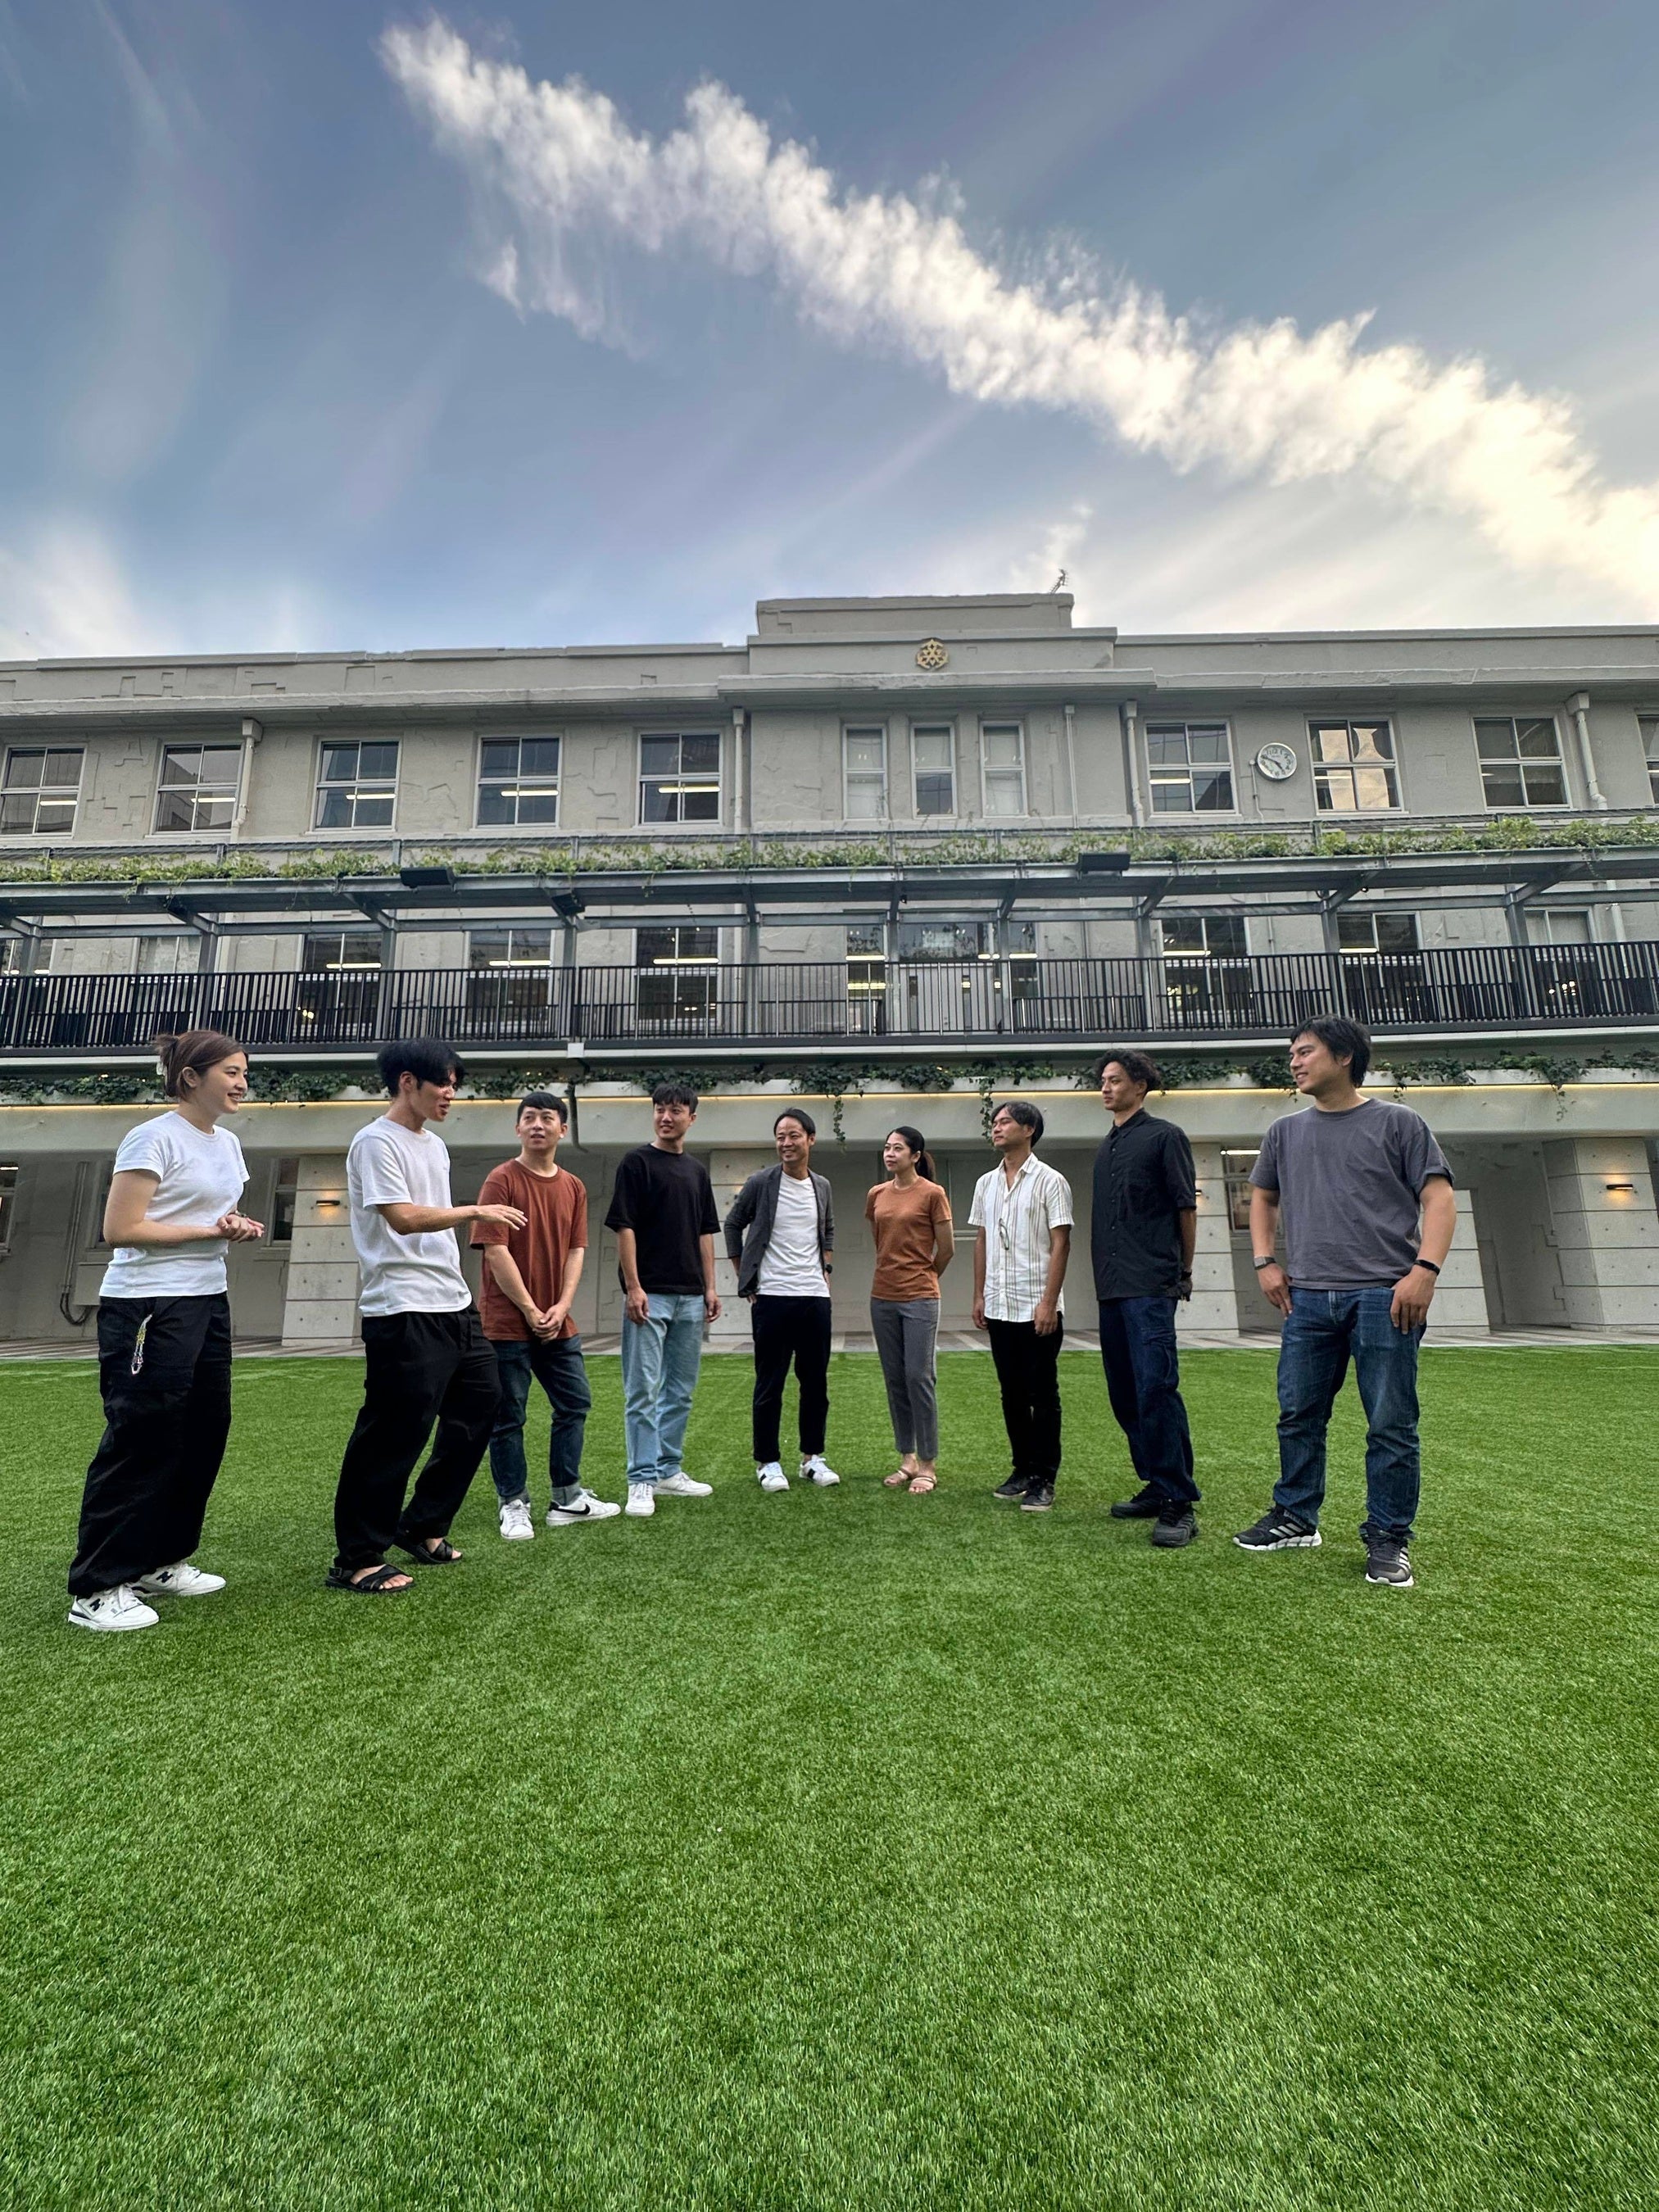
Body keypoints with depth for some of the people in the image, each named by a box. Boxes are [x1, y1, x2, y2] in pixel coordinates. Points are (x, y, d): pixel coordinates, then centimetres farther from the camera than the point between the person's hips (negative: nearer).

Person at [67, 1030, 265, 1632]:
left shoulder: (227, 1144, 13)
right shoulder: (153, 1139, -13)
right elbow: (120, 1229, -17)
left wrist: (240, 1229, 2)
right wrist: (209, 1230, -18)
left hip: (207, 1304, 9)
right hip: (148, 1309, -9)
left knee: (203, 1435, 12)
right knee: (140, 1444, -3)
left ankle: (162, 1561, 27)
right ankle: (96, 1590, 11)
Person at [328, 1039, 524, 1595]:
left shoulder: (435, 1145, 18)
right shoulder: (376, 1142, -9)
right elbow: (403, 1218, -20)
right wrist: (475, 1211, -22)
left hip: (454, 1305, 10)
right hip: (403, 1313, -9)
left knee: (477, 1410, 14)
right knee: (394, 1434, -3)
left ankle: (422, 1528, 29)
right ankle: (356, 1560, 14)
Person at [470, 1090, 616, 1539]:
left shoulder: (574, 1187, 8)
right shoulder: (502, 1180, -9)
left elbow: (576, 1250, 7)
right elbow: (495, 1251, -14)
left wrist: (561, 1307, -6)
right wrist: (530, 1310, -14)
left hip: (558, 1323, 6)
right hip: (508, 1322, -6)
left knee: (575, 1404, 12)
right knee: (508, 1417, 4)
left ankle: (568, 1500, 25)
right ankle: (513, 1505, 19)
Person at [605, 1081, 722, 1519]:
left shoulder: (698, 1170, 14)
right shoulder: (636, 1162, -4)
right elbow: (624, 1227, -9)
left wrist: (710, 1287, 10)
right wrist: (633, 1287, -15)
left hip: (690, 1297, 6)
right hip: (649, 1295, -6)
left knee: (681, 1391, 13)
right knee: (643, 1392, -2)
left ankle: (668, 1470, 24)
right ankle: (642, 1480, 6)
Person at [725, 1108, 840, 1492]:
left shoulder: (822, 1186, 9)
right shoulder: (761, 1183, -4)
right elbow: (733, 1225, 4)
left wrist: (826, 1269, 12)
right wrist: (747, 1279, 2)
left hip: (815, 1297, 4)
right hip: (771, 1298, -4)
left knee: (816, 1381, 10)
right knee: (770, 1383, 3)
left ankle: (812, 1457, 23)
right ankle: (767, 1461, 15)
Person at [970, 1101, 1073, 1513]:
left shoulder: (1049, 1181, -6)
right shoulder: (986, 1183, 12)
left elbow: (1061, 1243, -10)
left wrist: (1049, 1301, -15)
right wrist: (979, 1296, 12)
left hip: (1038, 1308, -6)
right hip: (999, 1307, 6)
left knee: (1043, 1395, 1)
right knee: (1012, 1394, 13)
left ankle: (1043, 1479, 10)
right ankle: (1023, 1468, 25)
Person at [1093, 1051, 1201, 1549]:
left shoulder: (1164, 1137, -1)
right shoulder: (1105, 1147, 19)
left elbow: (1186, 1207, -1)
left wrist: (1183, 1272, 3)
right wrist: (1104, 1275, 16)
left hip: (1151, 1287, -8)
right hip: (1111, 1289, 8)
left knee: (1156, 1387, -12)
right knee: (1125, 1394, 10)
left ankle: (1179, 1503, -3)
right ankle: (1156, 1486, 22)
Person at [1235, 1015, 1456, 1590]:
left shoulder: (1396, 1122, 3)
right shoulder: (1286, 1132, 14)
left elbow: (1439, 1198, -2)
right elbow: (1262, 1198, 24)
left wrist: (1425, 1269, -14)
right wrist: (1266, 1261, 11)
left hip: (1384, 1297, -4)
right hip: (1308, 1299, 4)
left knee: (1391, 1425, 3)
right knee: (1298, 1417, 9)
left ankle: (1388, 1540, 16)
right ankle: (1295, 1519, 24)